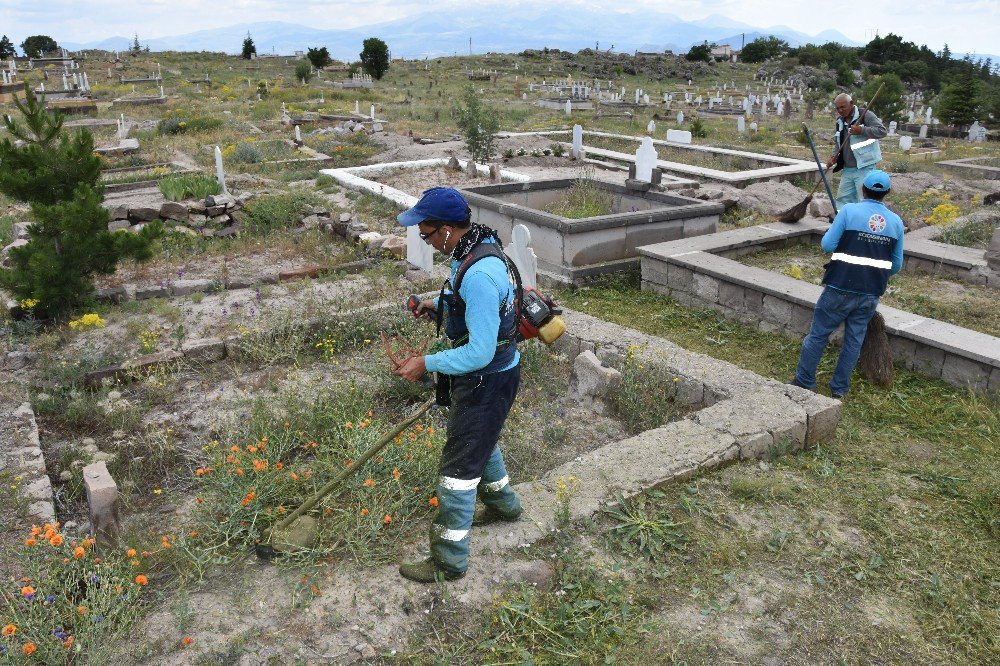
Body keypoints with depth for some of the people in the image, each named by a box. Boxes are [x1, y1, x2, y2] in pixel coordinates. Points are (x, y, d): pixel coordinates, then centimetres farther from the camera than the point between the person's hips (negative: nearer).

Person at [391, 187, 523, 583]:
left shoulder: (479, 275, -33)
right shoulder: (476, 246, -1)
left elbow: (479, 353, -31)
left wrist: (425, 364, -24)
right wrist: (440, 302, 9)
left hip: (487, 380, -10)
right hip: (484, 374, 10)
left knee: (459, 466, 1)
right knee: (480, 441, 30)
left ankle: (449, 561, 16)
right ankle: (503, 503, 54)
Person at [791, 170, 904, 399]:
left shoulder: (849, 211, -9)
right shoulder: (896, 222, 5)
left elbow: (827, 245, -9)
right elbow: (897, 264, 11)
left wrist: (831, 230, 11)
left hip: (840, 288, -4)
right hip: (871, 294, 4)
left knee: (818, 334, 7)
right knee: (854, 341, 12)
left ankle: (804, 382, 15)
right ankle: (839, 388, 19)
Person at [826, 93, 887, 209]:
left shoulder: (866, 115, -7)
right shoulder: (840, 121, 14)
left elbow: (882, 131, -15)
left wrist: (861, 130, -24)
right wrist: (833, 157, 6)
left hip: (864, 168, -7)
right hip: (847, 169, 7)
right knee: (843, 199, 10)